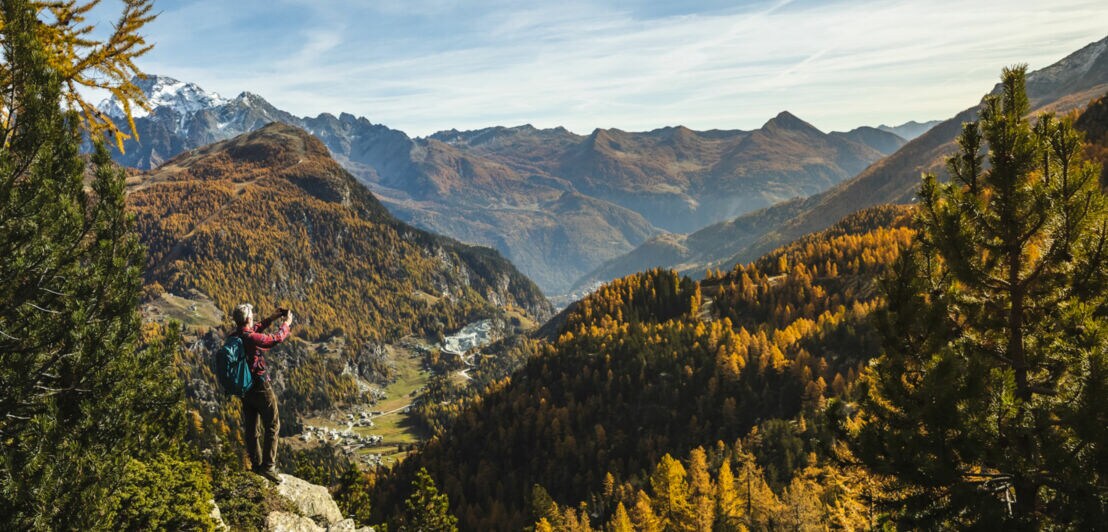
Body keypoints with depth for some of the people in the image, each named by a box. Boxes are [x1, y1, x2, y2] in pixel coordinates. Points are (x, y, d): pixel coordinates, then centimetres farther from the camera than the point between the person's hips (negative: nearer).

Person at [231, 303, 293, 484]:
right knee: (272, 427, 4)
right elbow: (276, 339, -12)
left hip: (244, 389, 8)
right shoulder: (252, 339, -24)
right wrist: (286, 323, 4)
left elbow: (253, 330, 18)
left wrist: (272, 318, 17)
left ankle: (256, 465, 27)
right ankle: (268, 466, 1)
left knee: (251, 429, 16)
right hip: (261, 387, -8)